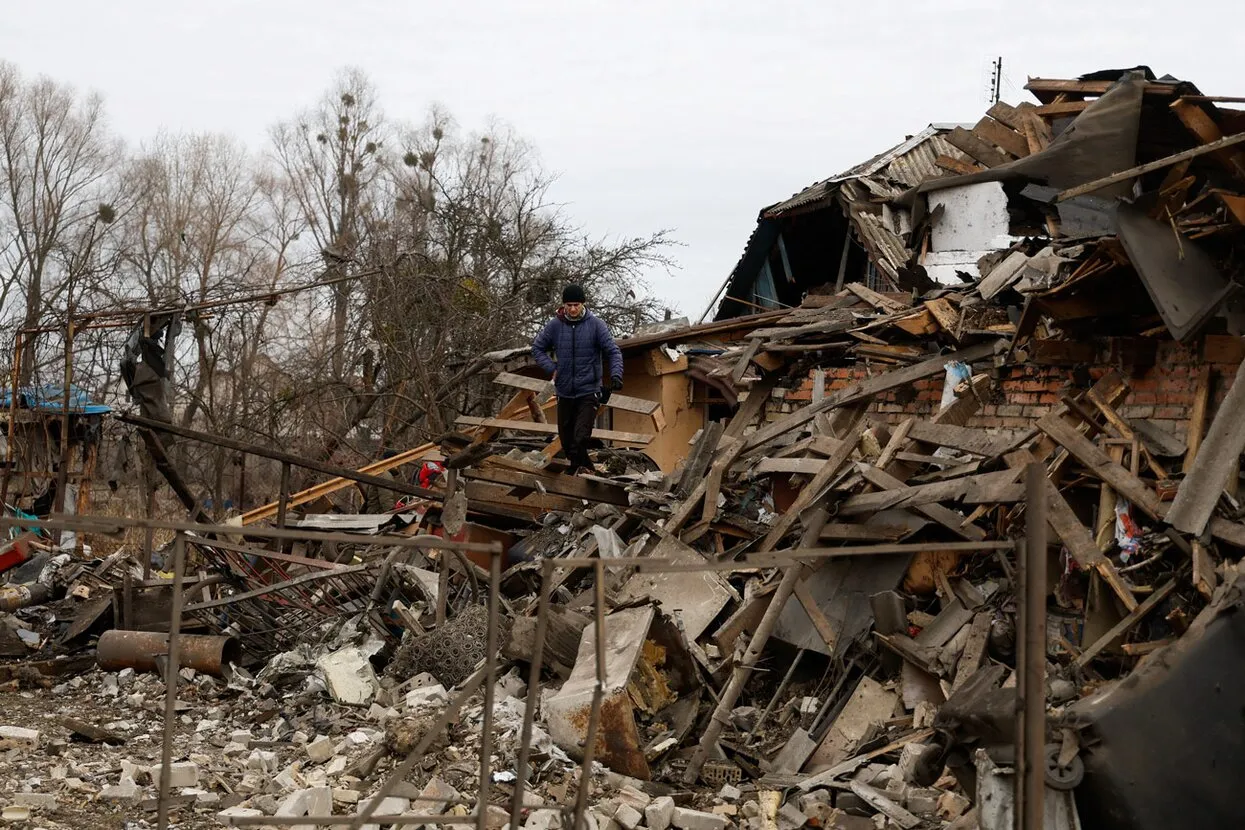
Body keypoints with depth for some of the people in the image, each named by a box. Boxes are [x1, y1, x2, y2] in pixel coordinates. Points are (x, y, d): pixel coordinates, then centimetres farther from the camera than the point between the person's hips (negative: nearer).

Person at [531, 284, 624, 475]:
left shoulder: (596, 324, -5)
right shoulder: (555, 325, 0)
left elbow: (613, 351, -5)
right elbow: (537, 348, 12)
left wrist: (616, 374, -21)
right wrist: (551, 368, -2)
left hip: (589, 390, -3)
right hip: (564, 392, 3)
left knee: (580, 438, -16)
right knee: (566, 437, 12)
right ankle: (580, 465, 31)